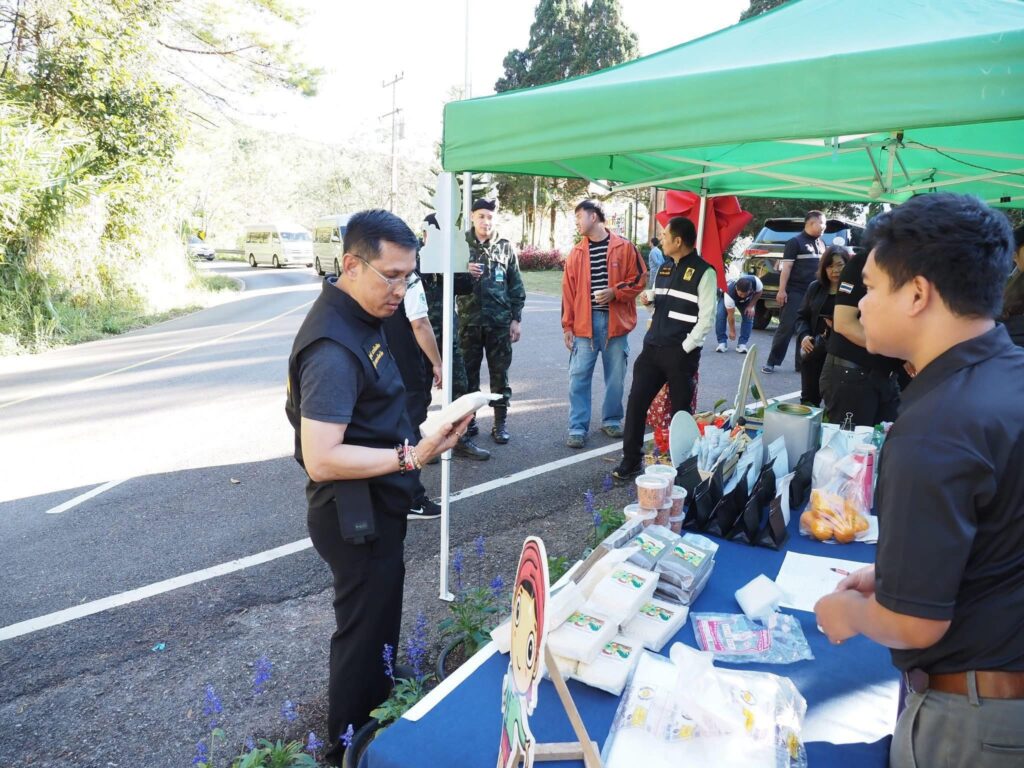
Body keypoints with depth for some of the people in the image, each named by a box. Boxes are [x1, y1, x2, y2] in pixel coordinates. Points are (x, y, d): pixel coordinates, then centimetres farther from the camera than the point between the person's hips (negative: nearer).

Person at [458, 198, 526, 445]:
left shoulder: (505, 247, 5)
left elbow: (516, 286, 6)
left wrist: (516, 318, 2)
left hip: (500, 321, 0)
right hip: (469, 320, 0)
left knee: (500, 373, 5)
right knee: (468, 372, 8)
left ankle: (501, 422, 15)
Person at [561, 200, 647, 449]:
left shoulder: (624, 247, 2)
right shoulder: (576, 252, 8)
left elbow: (639, 279, 2)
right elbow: (568, 291, 6)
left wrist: (614, 292, -13)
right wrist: (567, 326, 1)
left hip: (616, 322, -1)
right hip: (584, 322, 1)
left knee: (616, 376, 9)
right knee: (579, 376, -2)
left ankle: (612, 420, 26)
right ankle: (577, 427, 4)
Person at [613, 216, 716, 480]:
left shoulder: (704, 272, -9)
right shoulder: (665, 267, 14)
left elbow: (706, 318, -12)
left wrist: (685, 349, -15)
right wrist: (649, 300, 2)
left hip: (681, 352, -6)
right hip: (653, 346, 6)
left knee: (680, 409, 6)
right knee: (636, 402, 2)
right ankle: (631, 460, 13)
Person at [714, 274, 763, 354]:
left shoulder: (755, 282, -40)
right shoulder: (729, 293, -44)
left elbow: (759, 292, -13)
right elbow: (731, 315, -33)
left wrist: (751, 306, -22)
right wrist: (732, 331, -25)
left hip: (747, 300, 3)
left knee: (748, 316, -17)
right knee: (720, 315, -24)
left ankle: (742, 344, -9)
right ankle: (722, 342, -12)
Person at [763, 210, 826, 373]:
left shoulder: (821, 244, 16)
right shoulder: (796, 242, -4)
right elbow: (786, 267, -9)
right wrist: (782, 290, -16)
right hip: (795, 292, -6)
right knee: (786, 327, -6)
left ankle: (802, 363, 13)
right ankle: (771, 361, 1)